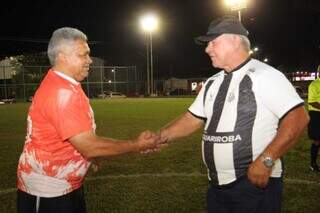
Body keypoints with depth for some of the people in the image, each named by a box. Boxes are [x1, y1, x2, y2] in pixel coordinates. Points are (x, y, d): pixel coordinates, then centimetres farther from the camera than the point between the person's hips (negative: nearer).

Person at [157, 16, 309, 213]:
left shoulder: (264, 75, -13)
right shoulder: (212, 83, 10)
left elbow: (298, 117, -18)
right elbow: (192, 120, 13)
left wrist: (266, 161, -22)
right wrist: (160, 137, 2)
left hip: (256, 183, -7)